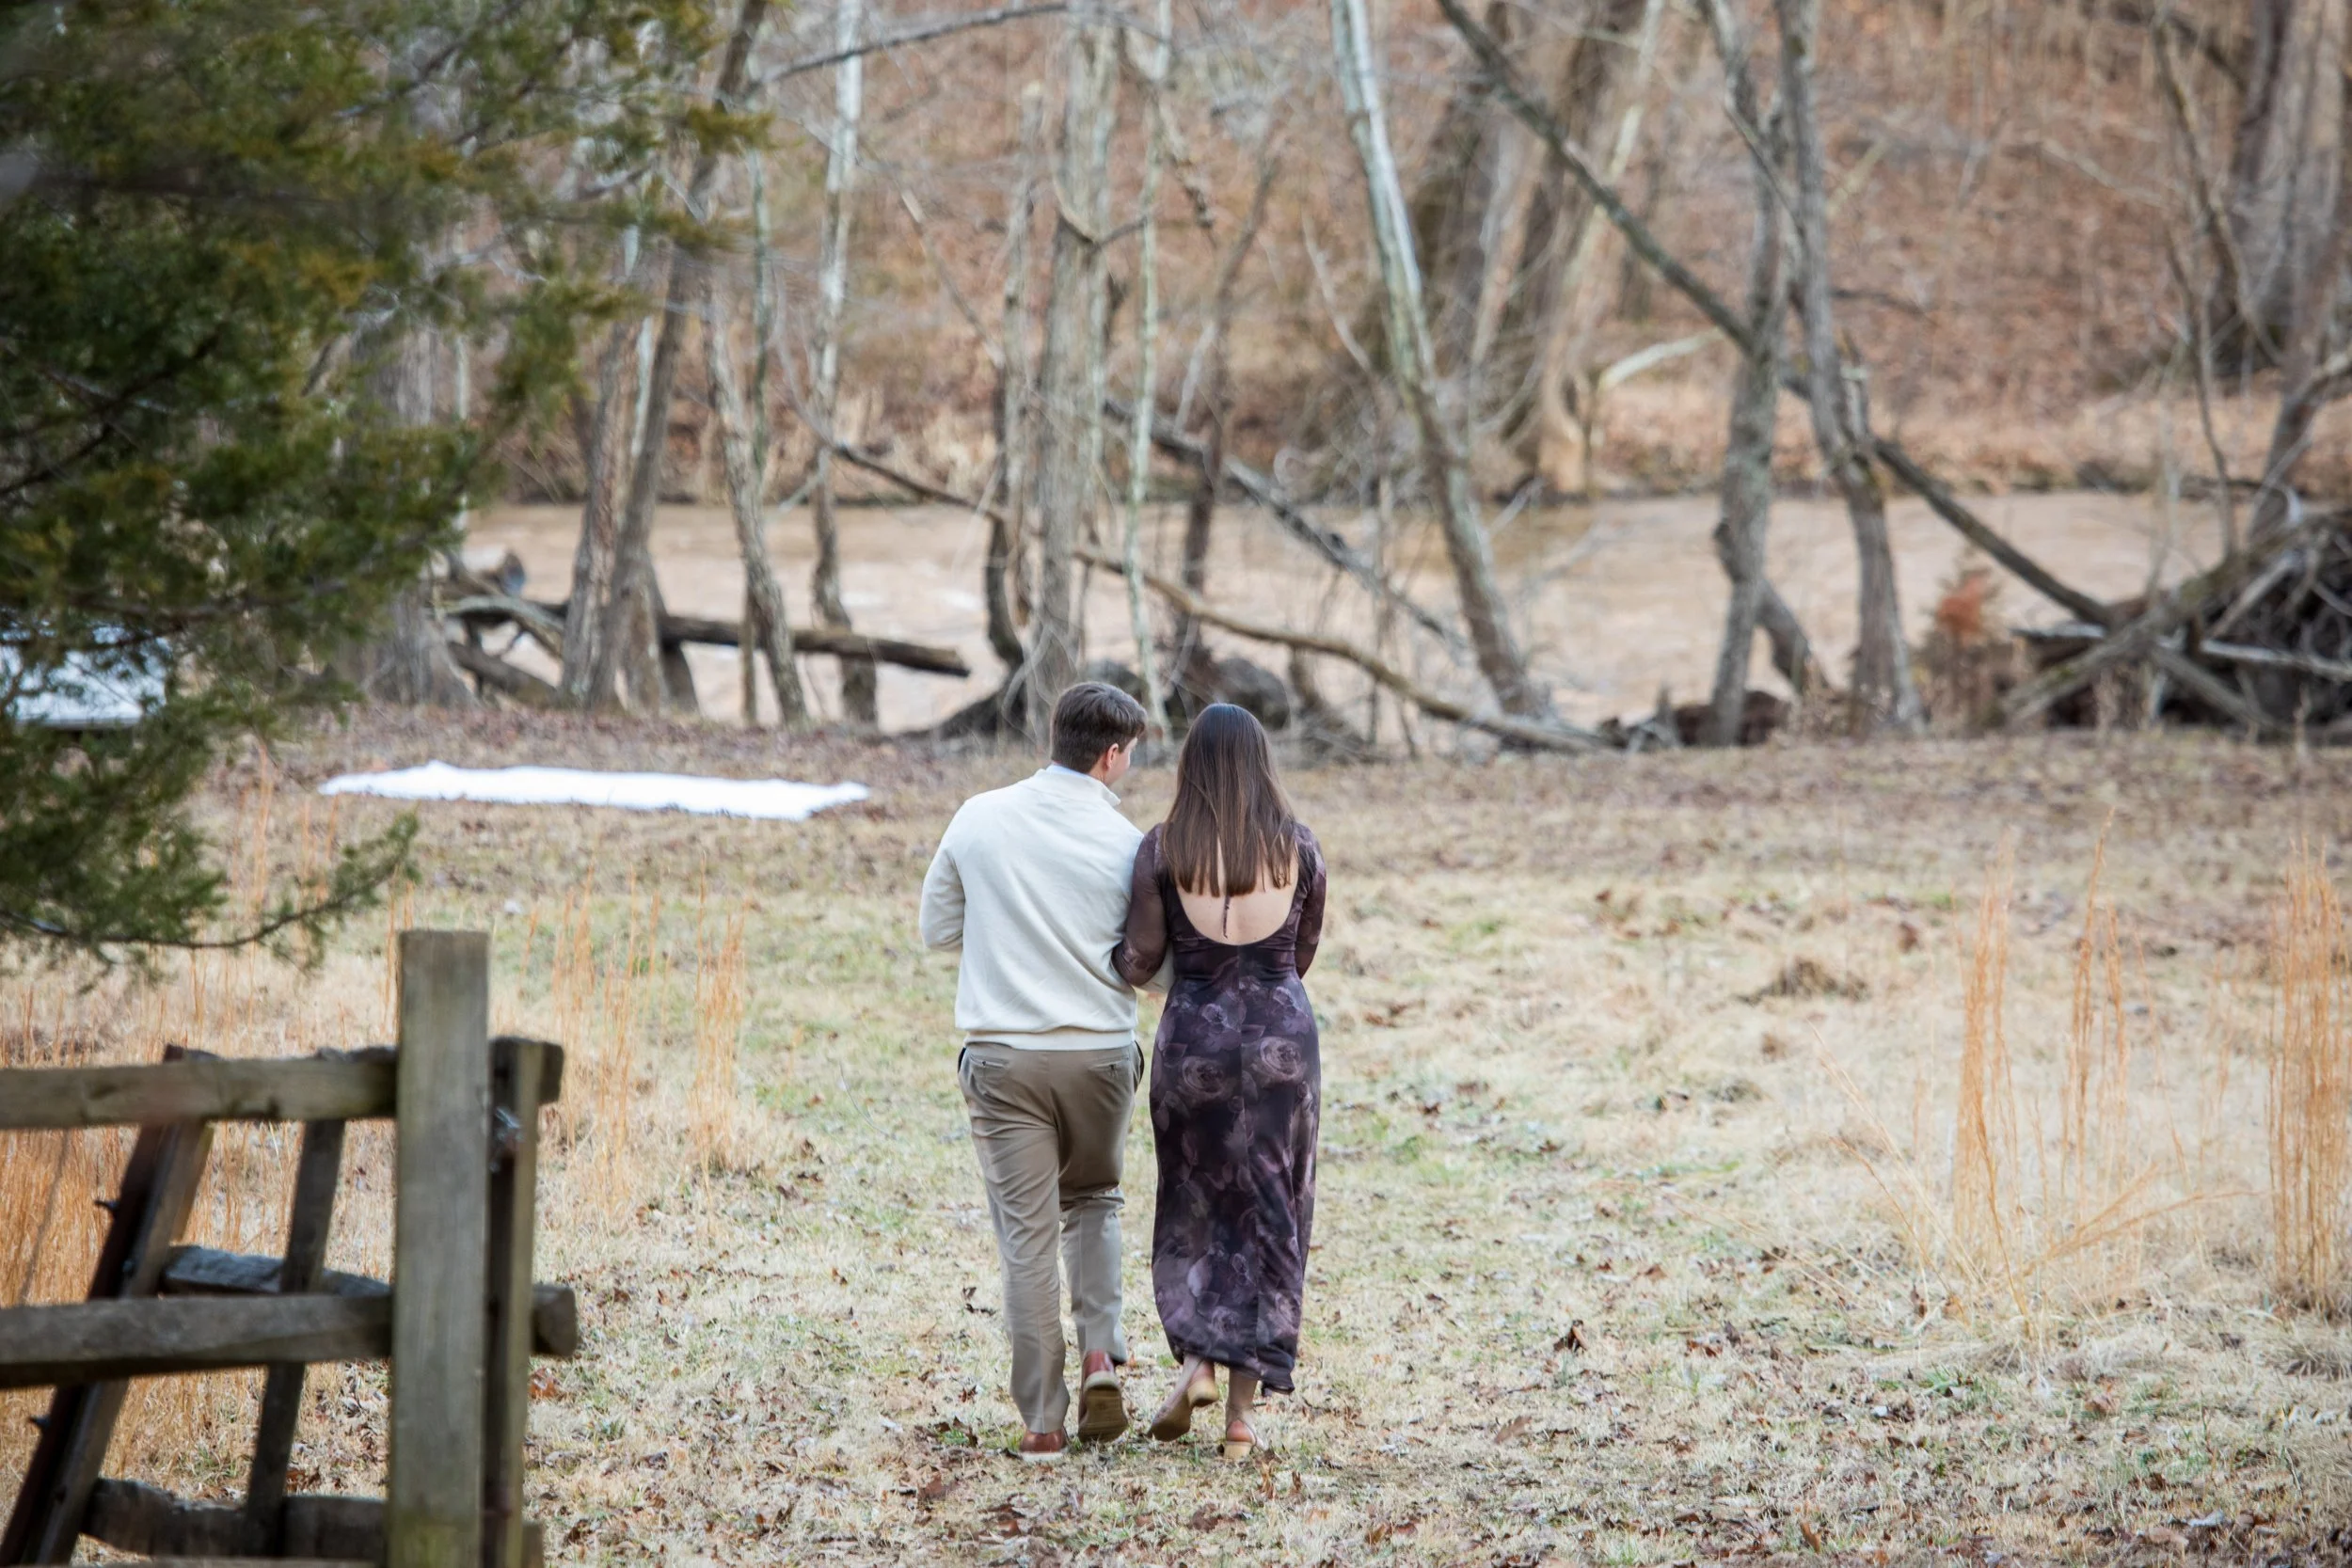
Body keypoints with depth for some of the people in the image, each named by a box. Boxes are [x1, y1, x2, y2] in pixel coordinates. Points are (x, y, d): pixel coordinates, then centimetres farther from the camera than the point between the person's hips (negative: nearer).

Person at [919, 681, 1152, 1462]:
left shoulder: (980, 819, -2)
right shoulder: (1126, 844, -6)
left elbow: (937, 927, 8)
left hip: (1004, 1056, 0)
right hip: (1100, 1052, 0)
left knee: (1027, 1235, 4)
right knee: (1093, 1199, 24)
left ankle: (1043, 1421, 4)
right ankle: (1100, 1352, 5)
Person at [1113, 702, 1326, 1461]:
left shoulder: (1163, 850, -6)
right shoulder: (1298, 846, -1)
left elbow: (1138, 963, -6)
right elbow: (1303, 953, 8)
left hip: (1195, 1032, -1)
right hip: (1283, 1032, 1)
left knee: (1194, 1205, 18)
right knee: (1268, 1214, 6)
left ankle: (1196, 1362, -2)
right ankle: (1241, 1413, 5)